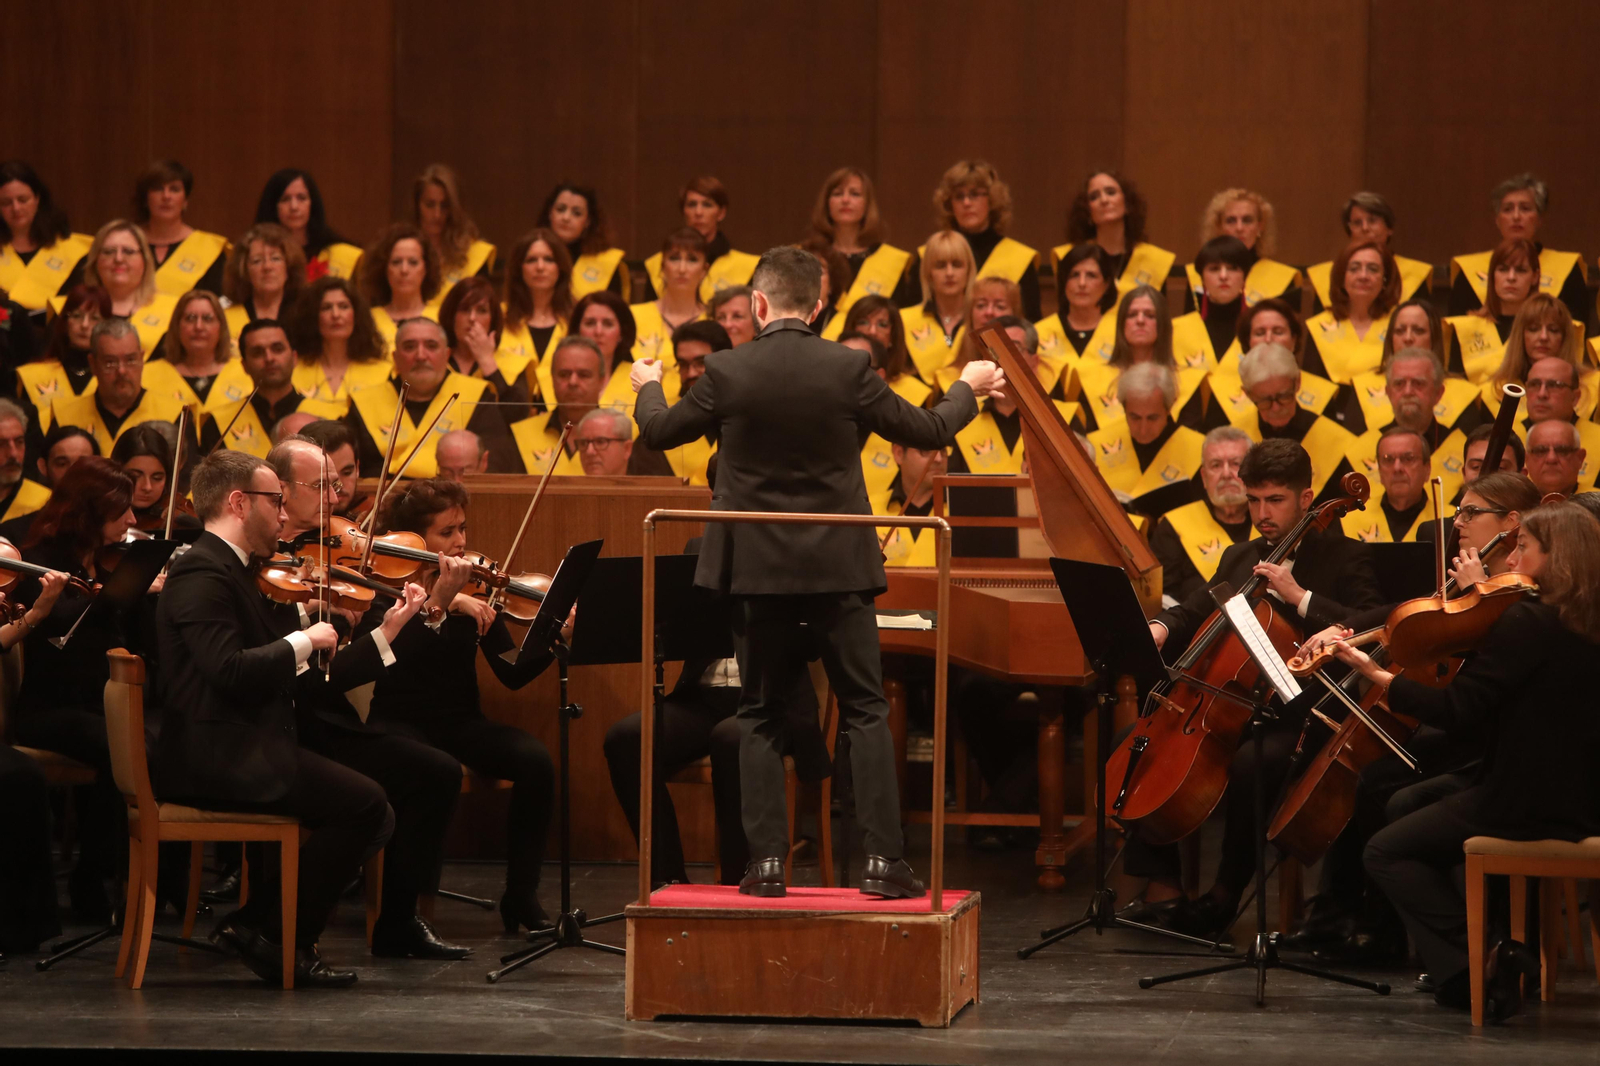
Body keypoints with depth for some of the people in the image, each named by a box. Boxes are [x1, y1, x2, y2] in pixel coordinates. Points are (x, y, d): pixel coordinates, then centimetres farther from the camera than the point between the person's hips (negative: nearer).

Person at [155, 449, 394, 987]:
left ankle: (257, 920, 16)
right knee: (364, 804, -15)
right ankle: (284, 938, -8)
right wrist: (303, 641, -15)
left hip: (233, 754, 11)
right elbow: (229, 668, -28)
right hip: (218, 758, -11)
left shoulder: (227, 571, 19)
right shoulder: (202, 575, -14)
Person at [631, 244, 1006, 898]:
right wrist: (967, 390, 22)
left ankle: (767, 861, 5)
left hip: (757, 570, 0)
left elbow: (658, 433, 7)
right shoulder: (847, 370, -8)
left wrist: (647, 387, 29)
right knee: (865, 711, 6)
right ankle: (882, 859, 1)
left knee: (761, 716, 10)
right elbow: (928, 431, 1)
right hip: (837, 568, 0)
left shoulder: (727, 374, -8)